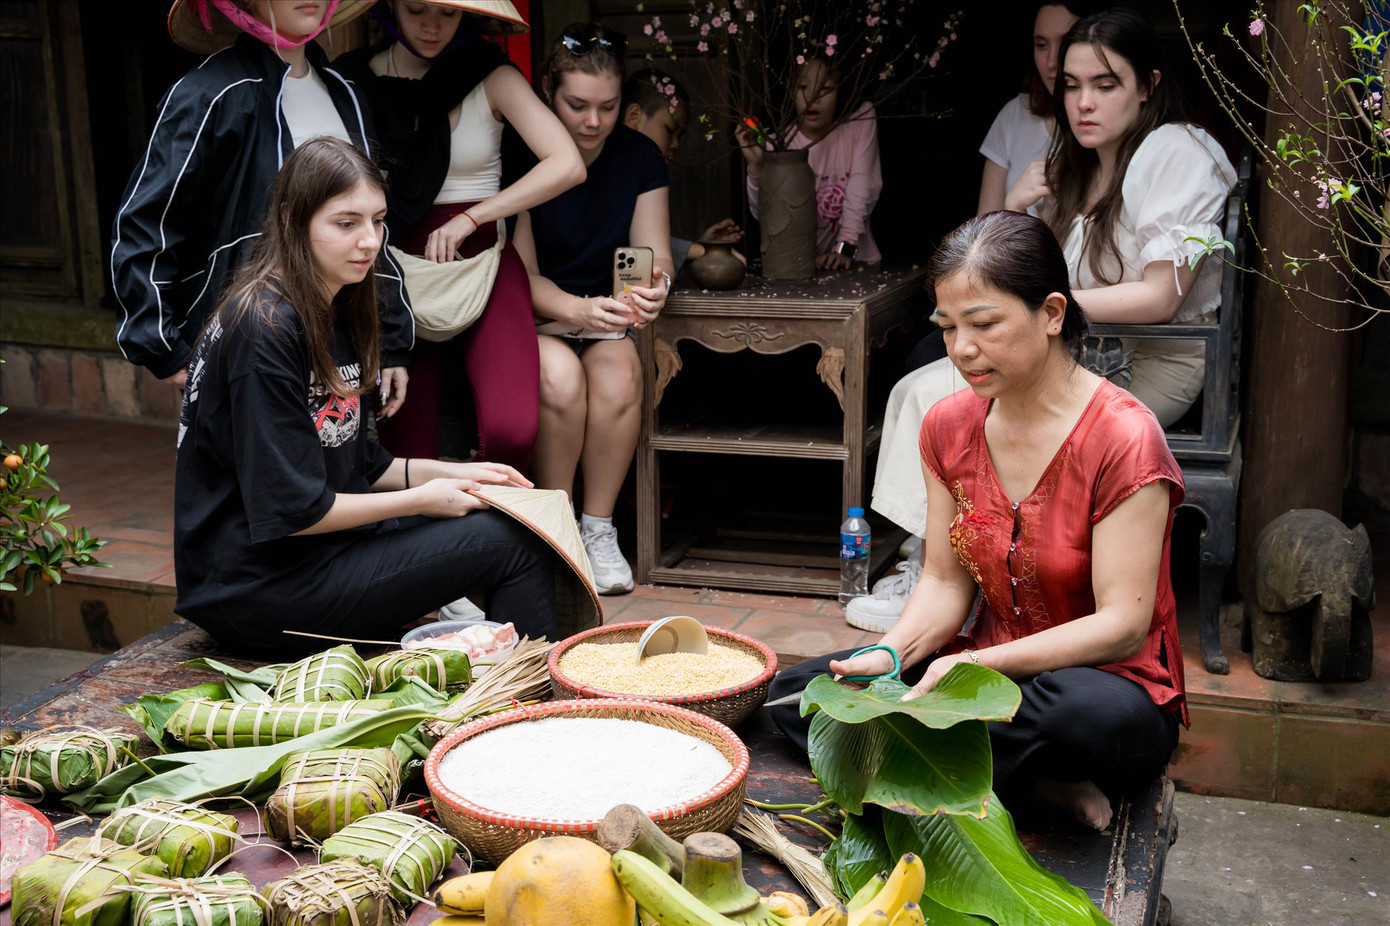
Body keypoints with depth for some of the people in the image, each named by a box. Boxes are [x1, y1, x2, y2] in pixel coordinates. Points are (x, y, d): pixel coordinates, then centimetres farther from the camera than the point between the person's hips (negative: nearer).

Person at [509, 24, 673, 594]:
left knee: (619, 371, -31)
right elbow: (522, 274, -12)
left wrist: (655, 285, -30)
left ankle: (598, 529, -15)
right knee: (561, 376, -34)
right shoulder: (520, 157, -10)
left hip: (606, 321, 3)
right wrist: (578, 310, -33)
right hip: (530, 321, -2)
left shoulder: (639, 158, 1)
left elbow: (654, 255, -4)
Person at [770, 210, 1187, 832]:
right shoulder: (950, 426, 2)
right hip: (987, 676, 7)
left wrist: (978, 665, -29)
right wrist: (891, 654, -15)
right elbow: (946, 582, 5)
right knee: (794, 692, -8)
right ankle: (1038, 786, -17)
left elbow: (1122, 625, -19)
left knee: (1090, 712, -42)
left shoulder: (1123, 440, -18)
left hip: (1106, 683, -6)